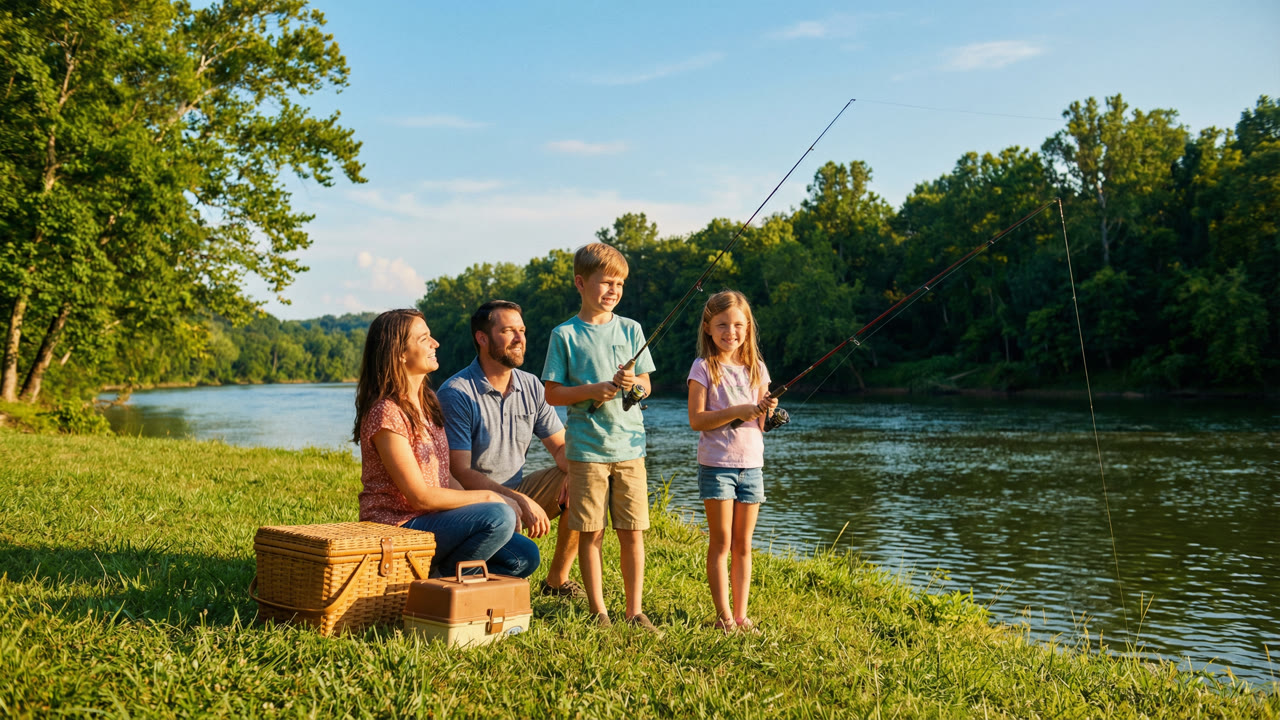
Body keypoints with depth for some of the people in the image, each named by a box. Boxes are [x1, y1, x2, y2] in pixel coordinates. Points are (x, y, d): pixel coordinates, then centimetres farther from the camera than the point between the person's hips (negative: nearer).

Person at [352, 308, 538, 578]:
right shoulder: (386, 412, -17)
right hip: (397, 529, -8)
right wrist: (486, 497, -9)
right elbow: (420, 496, -19)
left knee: (525, 556, -4)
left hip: (432, 520, 8)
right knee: (499, 516, -26)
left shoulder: (426, 401, 12)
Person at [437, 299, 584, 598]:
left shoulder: (531, 386, 5)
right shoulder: (455, 393, -15)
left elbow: (561, 446, 9)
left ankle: (557, 580, 5)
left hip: (517, 491, 7)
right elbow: (460, 472, -20)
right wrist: (521, 501, -28)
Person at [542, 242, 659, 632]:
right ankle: (598, 612, 15)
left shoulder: (630, 330, 8)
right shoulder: (565, 335, 0)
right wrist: (593, 390, -14)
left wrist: (631, 382, -11)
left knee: (632, 531, 3)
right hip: (586, 448, -2)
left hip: (629, 444, 2)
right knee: (591, 533, 2)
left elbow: (646, 385, 11)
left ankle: (635, 611, 14)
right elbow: (551, 393, -1)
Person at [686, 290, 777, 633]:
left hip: (752, 464, 4)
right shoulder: (704, 368, -5)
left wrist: (767, 410, -10)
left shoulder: (756, 369, 9)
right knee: (721, 543, 0)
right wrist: (738, 411, -20)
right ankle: (723, 615, 8)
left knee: (743, 544, 9)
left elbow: (761, 426, 11)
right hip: (717, 465, -4)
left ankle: (741, 614, 16)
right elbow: (696, 420, -12)